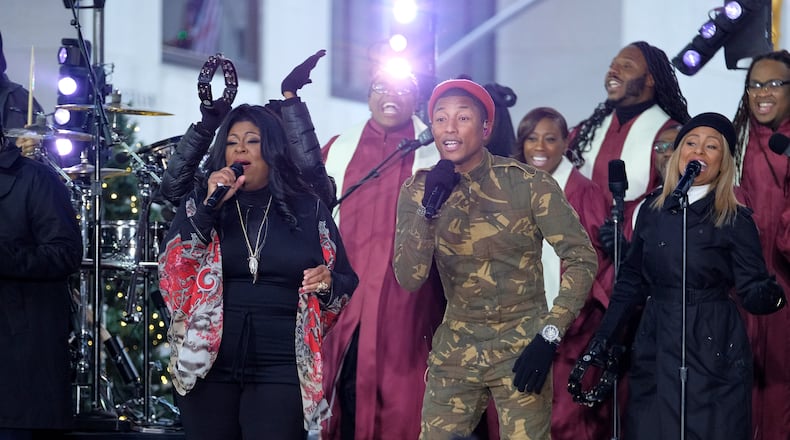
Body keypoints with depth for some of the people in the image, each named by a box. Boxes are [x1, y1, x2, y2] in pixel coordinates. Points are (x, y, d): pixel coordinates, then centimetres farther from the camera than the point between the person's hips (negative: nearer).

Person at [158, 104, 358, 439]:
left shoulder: (308, 209, 7)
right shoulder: (200, 203, 8)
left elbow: (348, 283, 11)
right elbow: (172, 272, -5)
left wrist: (328, 283, -12)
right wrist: (209, 208, -13)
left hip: (282, 369, -1)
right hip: (208, 363, 1)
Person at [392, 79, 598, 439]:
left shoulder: (529, 185, -11)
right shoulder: (417, 191, -1)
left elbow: (582, 258, -9)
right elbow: (409, 279, -8)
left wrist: (550, 335, -16)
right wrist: (429, 208, -21)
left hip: (521, 346, -3)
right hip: (455, 350, 3)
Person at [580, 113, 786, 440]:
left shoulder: (735, 221, -5)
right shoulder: (653, 210, 6)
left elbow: (754, 292, -9)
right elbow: (632, 280, 14)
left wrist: (772, 295, -32)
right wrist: (604, 336, 9)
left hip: (713, 350, -4)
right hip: (655, 347, 4)